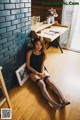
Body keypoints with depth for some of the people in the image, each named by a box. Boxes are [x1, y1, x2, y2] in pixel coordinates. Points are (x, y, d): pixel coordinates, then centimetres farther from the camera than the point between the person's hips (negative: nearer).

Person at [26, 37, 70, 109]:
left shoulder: (42, 53, 4)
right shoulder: (30, 52, -9)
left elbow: (42, 64, 4)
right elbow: (28, 65, -9)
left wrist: (42, 72, -15)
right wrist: (37, 73, -15)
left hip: (42, 70, 4)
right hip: (33, 71, -4)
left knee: (51, 82, -21)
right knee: (42, 84, -28)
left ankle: (63, 100, -29)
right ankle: (54, 104, -39)